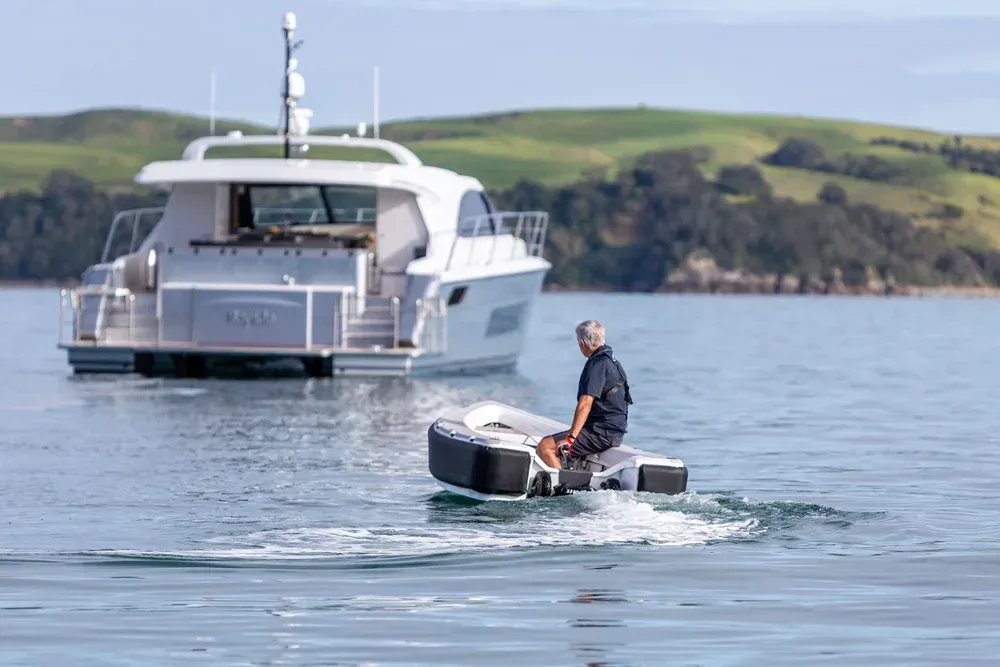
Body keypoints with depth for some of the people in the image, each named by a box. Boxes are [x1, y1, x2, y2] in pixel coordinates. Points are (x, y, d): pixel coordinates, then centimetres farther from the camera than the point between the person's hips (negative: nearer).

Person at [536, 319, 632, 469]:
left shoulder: (597, 365, -18)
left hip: (602, 434, -10)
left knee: (544, 447, -17)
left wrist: (571, 437, -28)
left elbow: (585, 404, -26)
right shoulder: (610, 360, 15)